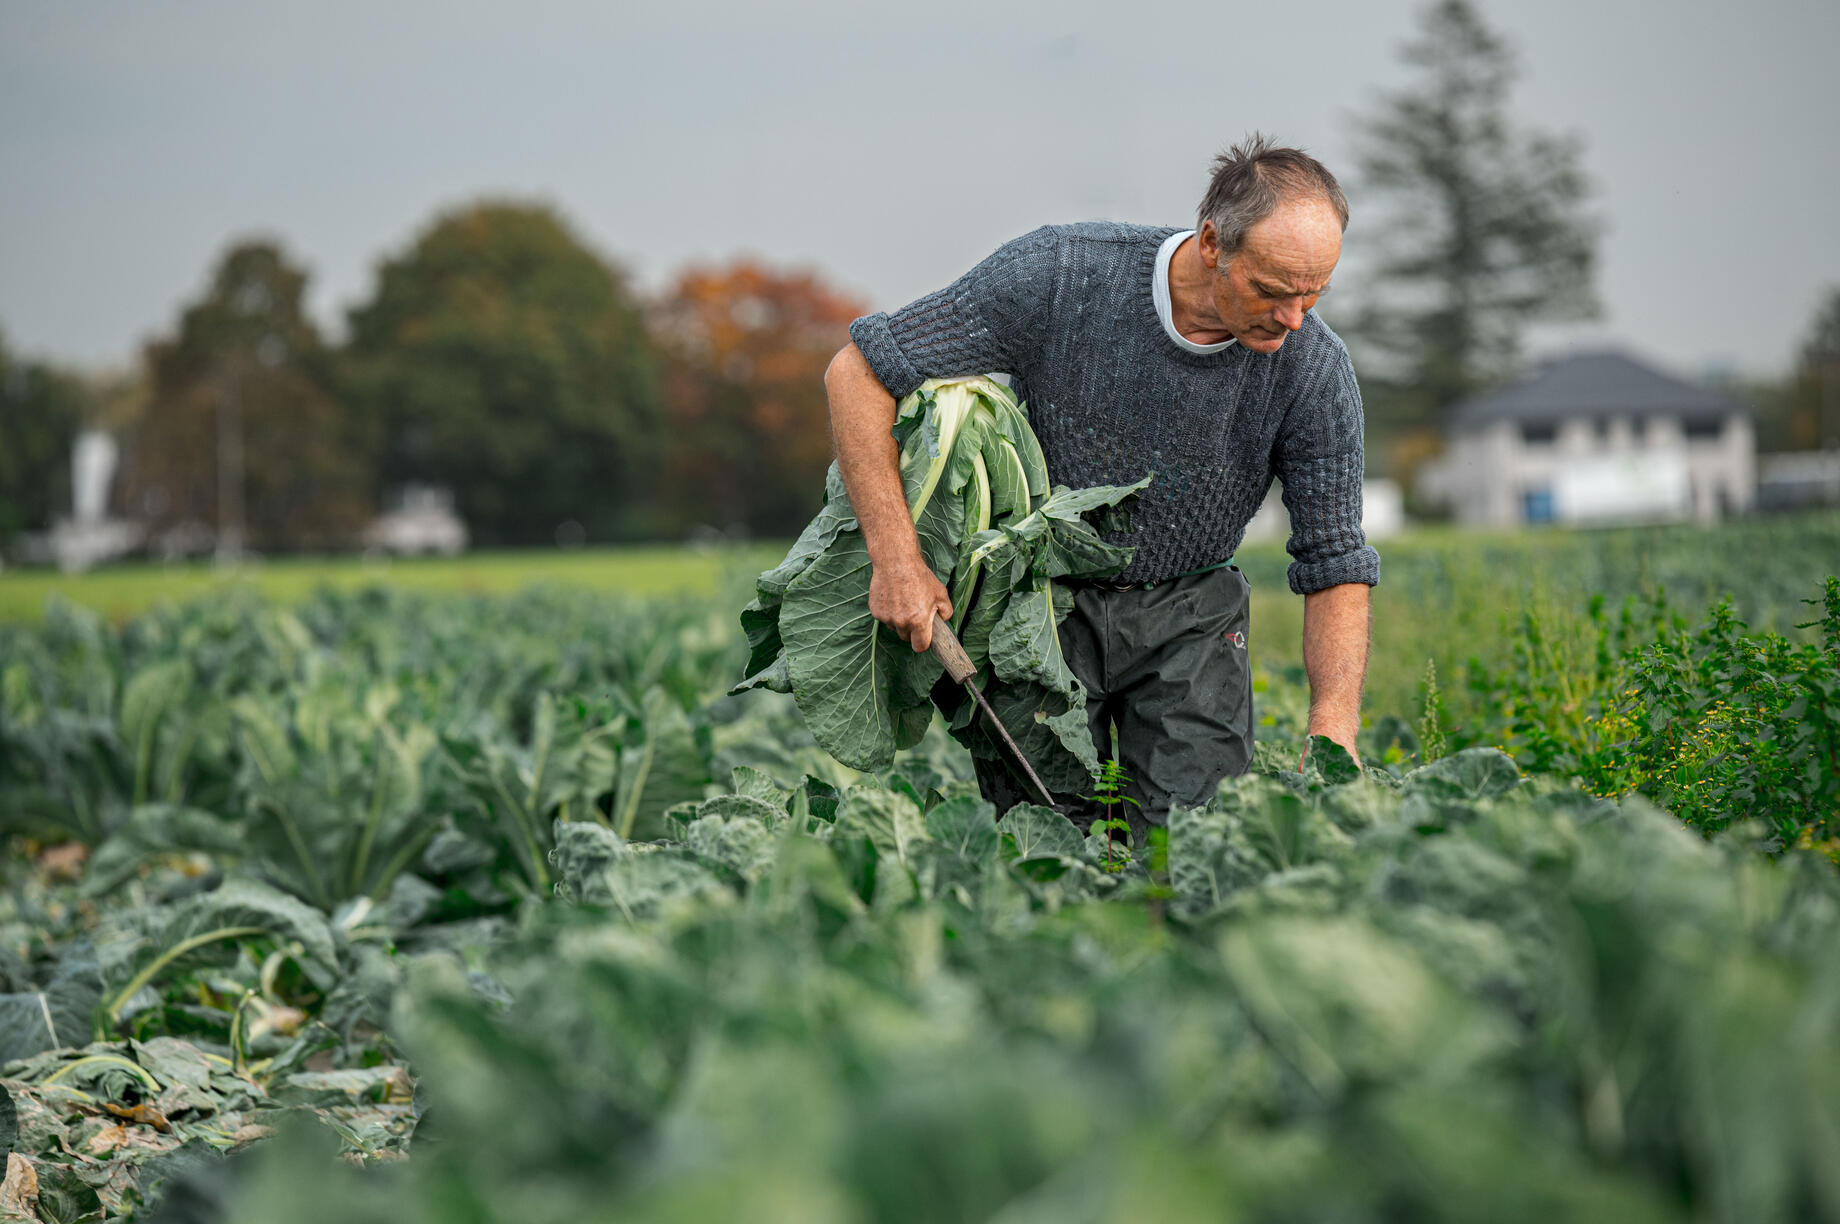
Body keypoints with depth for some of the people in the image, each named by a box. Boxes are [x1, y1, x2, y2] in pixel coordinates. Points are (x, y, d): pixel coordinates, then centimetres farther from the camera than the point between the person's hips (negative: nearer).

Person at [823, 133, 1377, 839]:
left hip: (1185, 615, 1)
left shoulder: (1314, 370, -19)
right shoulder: (1059, 275, -25)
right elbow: (857, 370, -19)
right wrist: (896, 558, -25)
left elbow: (1336, 567, -12)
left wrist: (1333, 743, -26)